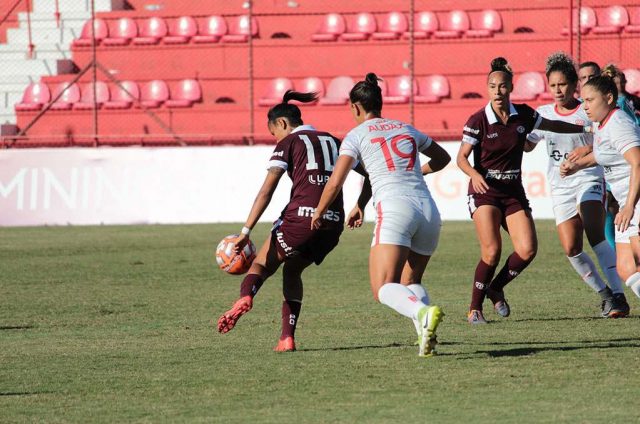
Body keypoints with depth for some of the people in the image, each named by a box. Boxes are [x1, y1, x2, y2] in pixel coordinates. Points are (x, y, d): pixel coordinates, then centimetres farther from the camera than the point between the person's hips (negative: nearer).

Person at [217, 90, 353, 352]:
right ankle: (287, 338, 10)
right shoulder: (332, 141, 22)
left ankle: (245, 297, -32)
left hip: (301, 215, -5)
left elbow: (266, 190, -4)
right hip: (334, 222, 5)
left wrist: (246, 231, -8)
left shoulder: (289, 142, 6)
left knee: (261, 264, 4)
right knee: (292, 270, 24)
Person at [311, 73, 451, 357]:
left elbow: (334, 184, 1)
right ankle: (426, 335, -8)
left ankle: (424, 313, -42)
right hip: (428, 210, 6)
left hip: (395, 210, -5)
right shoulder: (407, 129, 22)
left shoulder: (357, 135, 8)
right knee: (411, 282, 19)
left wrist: (318, 215, 17)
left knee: (383, 289, -12)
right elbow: (443, 158, 37)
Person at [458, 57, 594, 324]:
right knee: (492, 251, -19)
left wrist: (586, 127, 26)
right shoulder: (478, 121, -11)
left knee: (527, 250, -11)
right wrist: (475, 175, -29)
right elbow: (461, 157, -8)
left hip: (514, 192, 4)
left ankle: (496, 288, 15)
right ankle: (475, 308, -3)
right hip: (485, 191, -4)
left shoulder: (523, 114, 1)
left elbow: (551, 126, 20)